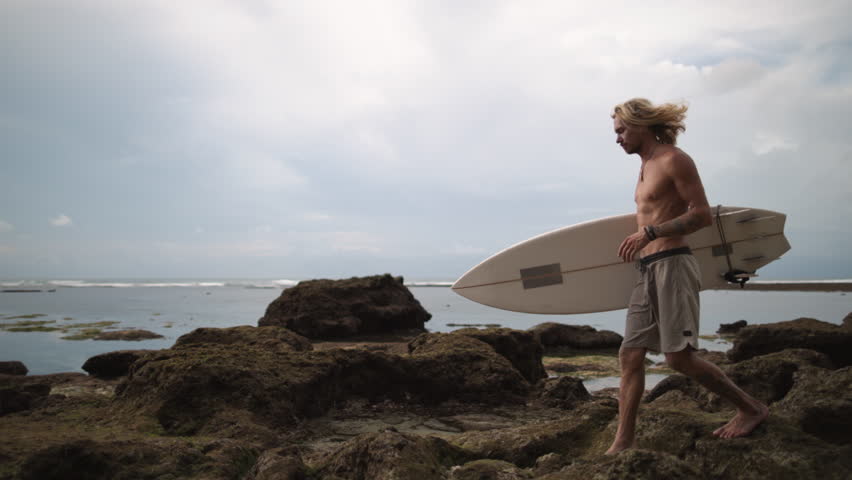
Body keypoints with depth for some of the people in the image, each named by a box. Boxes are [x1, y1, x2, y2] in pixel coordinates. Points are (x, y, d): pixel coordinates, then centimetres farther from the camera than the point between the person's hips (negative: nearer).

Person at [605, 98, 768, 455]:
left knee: (679, 357, -8)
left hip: (672, 266, -9)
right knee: (629, 355, 2)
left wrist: (649, 233, -22)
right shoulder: (646, 167, 19)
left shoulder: (673, 159, -7)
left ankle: (751, 408, 12)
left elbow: (703, 215, -14)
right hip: (648, 271, 9)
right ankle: (623, 443, 6)